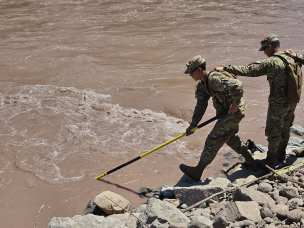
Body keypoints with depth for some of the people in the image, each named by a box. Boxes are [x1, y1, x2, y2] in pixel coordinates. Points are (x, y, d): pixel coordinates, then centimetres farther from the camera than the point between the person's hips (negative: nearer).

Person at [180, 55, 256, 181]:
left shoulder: (214, 79, -28)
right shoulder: (201, 85, 3)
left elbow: (237, 85, -38)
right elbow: (200, 107, 7)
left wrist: (235, 104, -27)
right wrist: (192, 125, 3)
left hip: (234, 112, -11)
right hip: (224, 112, 11)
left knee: (213, 139, -5)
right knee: (230, 137, 27)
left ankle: (197, 171, 5)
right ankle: (250, 161, 42)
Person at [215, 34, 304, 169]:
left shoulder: (271, 62, -23)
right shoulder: (291, 58, 1)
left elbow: (248, 71, -29)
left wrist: (225, 69, -29)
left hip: (278, 104, -8)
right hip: (293, 101, 8)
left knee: (273, 133, 4)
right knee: (285, 128, 23)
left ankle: (270, 162, 16)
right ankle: (281, 154, 40)